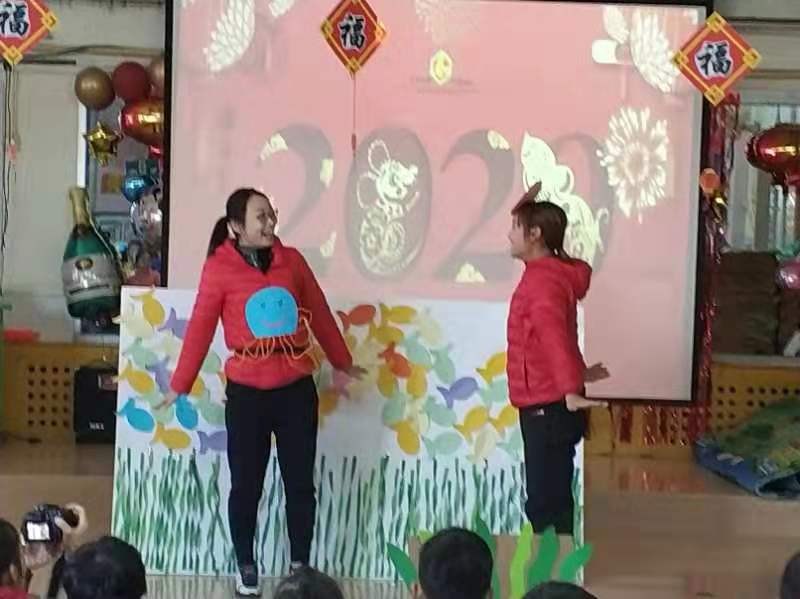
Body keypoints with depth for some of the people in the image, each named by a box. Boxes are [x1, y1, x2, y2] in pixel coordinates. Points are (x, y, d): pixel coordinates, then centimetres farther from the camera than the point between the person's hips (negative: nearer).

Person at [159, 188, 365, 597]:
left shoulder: (291, 260, 2)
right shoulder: (219, 268, -8)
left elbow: (320, 314, 12)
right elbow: (200, 329, -5)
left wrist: (343, 363, 21)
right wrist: (180, 386, -2)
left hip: (297, 390, 3)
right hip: (247, 393, -3)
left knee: (300, 483, 9)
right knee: (246, 486, 7)